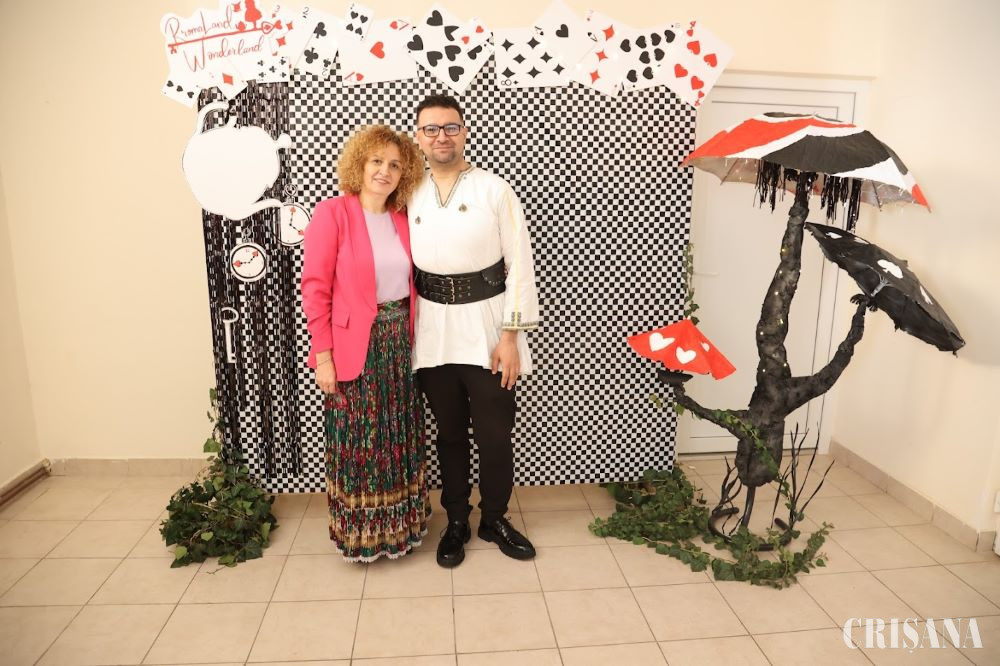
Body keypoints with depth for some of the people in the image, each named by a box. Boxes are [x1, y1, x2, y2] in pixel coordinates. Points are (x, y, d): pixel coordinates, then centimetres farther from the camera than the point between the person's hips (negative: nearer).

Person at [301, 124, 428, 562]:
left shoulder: (401, 219, 9)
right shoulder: (332, 213, -9)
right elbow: (315, 288, -12)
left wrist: (409, 337, 6)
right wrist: (322, 355, -14)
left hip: (398, 342, 6)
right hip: (354, 346, -6)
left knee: (400, 439, 16)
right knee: (358, 441, 7)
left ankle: (398, 525, 35)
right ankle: (359, 532, 28)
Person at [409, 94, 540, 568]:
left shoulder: (495, 190, -3)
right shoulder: (410, 196, 6)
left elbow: (519, 264, -5)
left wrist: (511, 337, -11)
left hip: (486, 326, -2)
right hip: (434, 332, 2)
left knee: (495, 434, 6)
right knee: (450, 433, 14)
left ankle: (495, 519, 29)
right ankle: (456, 522, 31)